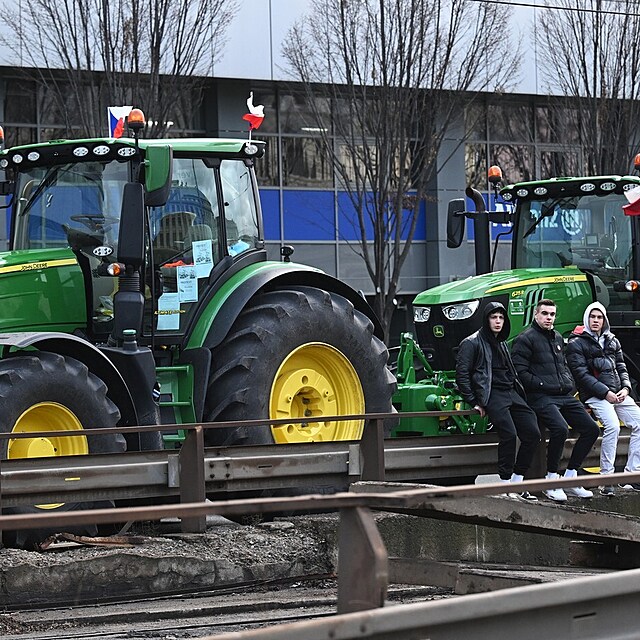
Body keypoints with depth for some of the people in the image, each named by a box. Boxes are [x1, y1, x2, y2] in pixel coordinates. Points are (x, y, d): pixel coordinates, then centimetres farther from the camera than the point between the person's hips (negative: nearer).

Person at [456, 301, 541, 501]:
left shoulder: (501, 343, 23)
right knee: (509, 434, -25)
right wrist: (474, 402, -10)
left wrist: (518, 392, 16)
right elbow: (462, 374, -7)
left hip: (511, 393, 8)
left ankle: (517, 483, 3)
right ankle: (505, 485, -18)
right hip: (491, 395, -8)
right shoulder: (472, 343, -1)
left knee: (533, 433, -5)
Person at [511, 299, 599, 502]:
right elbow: (520, 372, -10)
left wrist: (569, 383, 12)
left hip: (564, 395, 8)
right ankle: (552, 481, -16)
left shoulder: (557, 338, 22)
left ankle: (570, 477, 8)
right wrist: (542, 385, -16)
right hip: (541, 397, -8)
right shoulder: (526, 339, -3)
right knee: (560, 428, -31)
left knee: (591, 429, 0)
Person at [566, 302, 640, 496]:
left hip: (618, 393, 7)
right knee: (612, 426, -28)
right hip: (595, 395, -7)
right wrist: (605, 393, -15)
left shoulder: (612, 341, 20)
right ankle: (606, 479, -24)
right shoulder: (577, 344, 1)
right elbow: (582, 374, -8)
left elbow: (621, 368, 20)